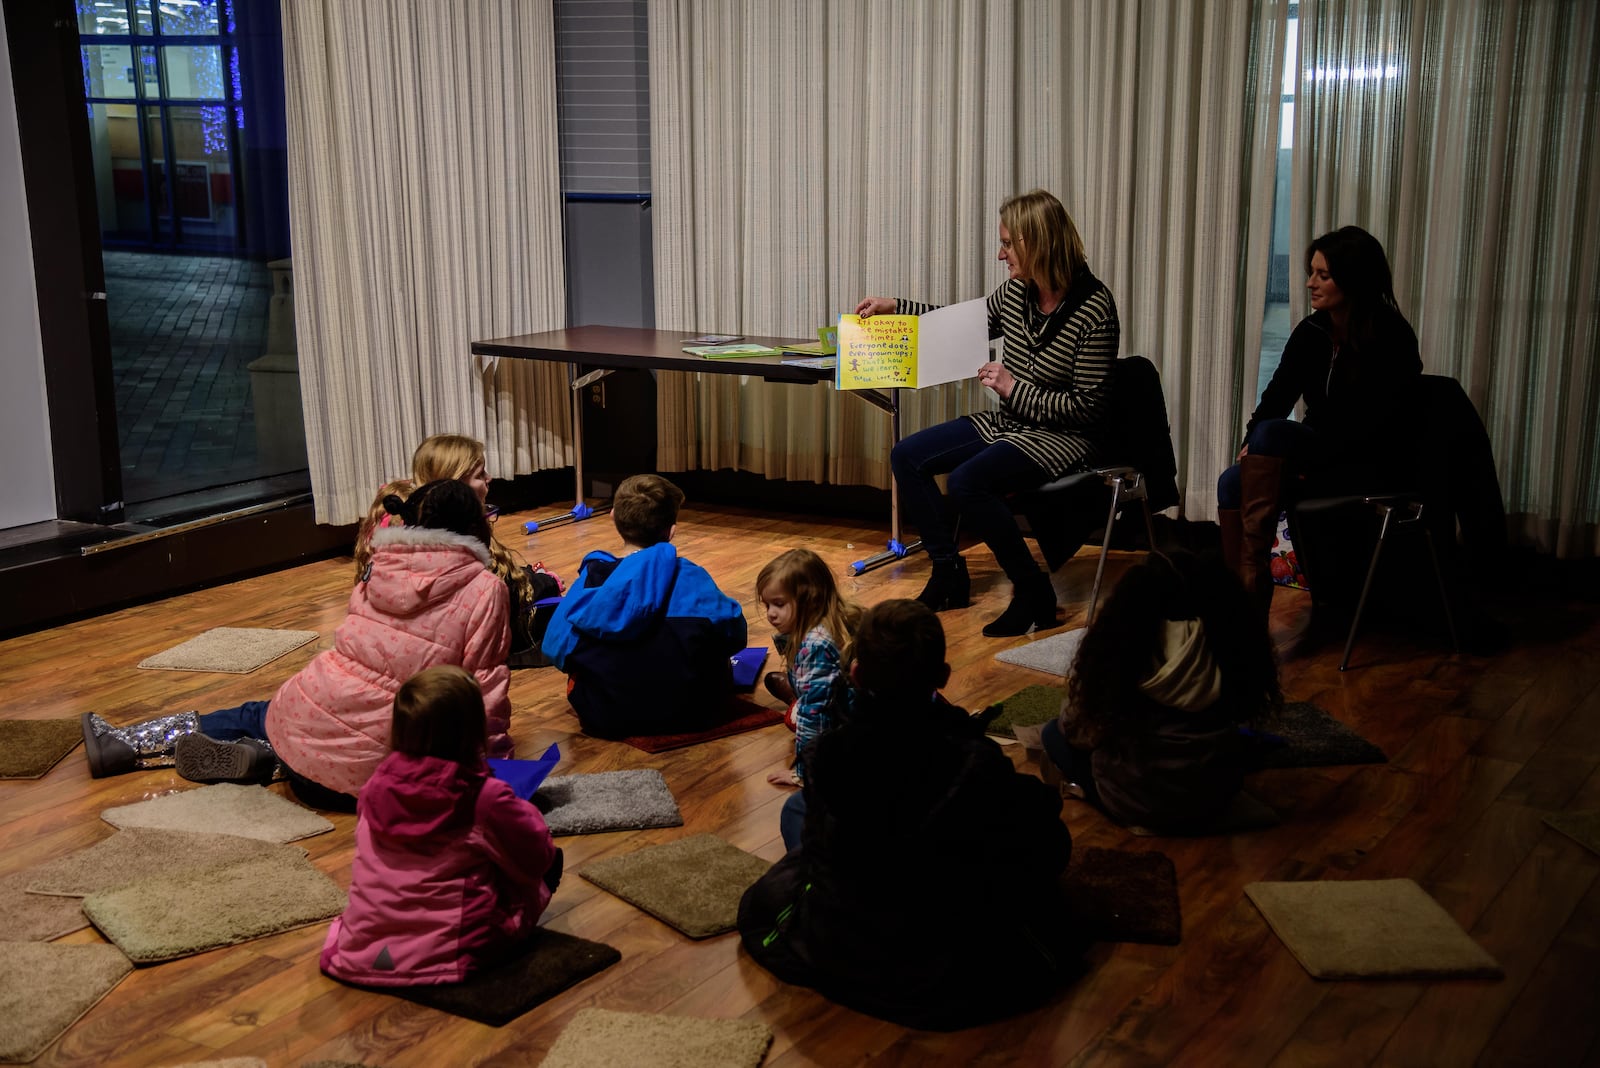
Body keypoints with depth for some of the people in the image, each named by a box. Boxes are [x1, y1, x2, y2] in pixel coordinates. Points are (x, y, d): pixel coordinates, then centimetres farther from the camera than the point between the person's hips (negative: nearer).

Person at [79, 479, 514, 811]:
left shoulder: (381, 568, 7)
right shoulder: (484, 588, -8)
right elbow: (484, 683, -7)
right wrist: (495, 753, 4)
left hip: (315, 714, 3)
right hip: (370, 767, -2)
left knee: (256, 714, 33)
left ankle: (123, 746, 32)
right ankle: (262, 758, 3)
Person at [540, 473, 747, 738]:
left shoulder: (591, 580, -10)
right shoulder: (691, 578, -14)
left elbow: (556, 647, -5)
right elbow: (733, 633, -8)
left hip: (605, 719, 2)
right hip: (688, 713, -1)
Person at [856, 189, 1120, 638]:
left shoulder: (1094, 309, -21)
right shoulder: (1016, 291, 0)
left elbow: (1089, 407, -20)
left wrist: (1015, 388, -21)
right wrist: (893, 307, 16)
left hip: (1064, 436, -8)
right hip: (1008, 423, 9)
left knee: (967, 481, -30)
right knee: (907, 457, 1)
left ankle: (1034, 594, -14)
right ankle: (948, 575, 10)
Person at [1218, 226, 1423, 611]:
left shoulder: (1392, 338, -11)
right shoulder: (1312, 331, 7)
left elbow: (1377, 422, -17)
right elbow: (1279, 393, 2)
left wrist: (1309, 460, -23)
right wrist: (1252, 442, -17)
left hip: (1367, 468, -6)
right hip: (1317, 456, 6)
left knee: (1273, 432, -30)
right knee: (1233, 482, -22)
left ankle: (1253, 563, -33)